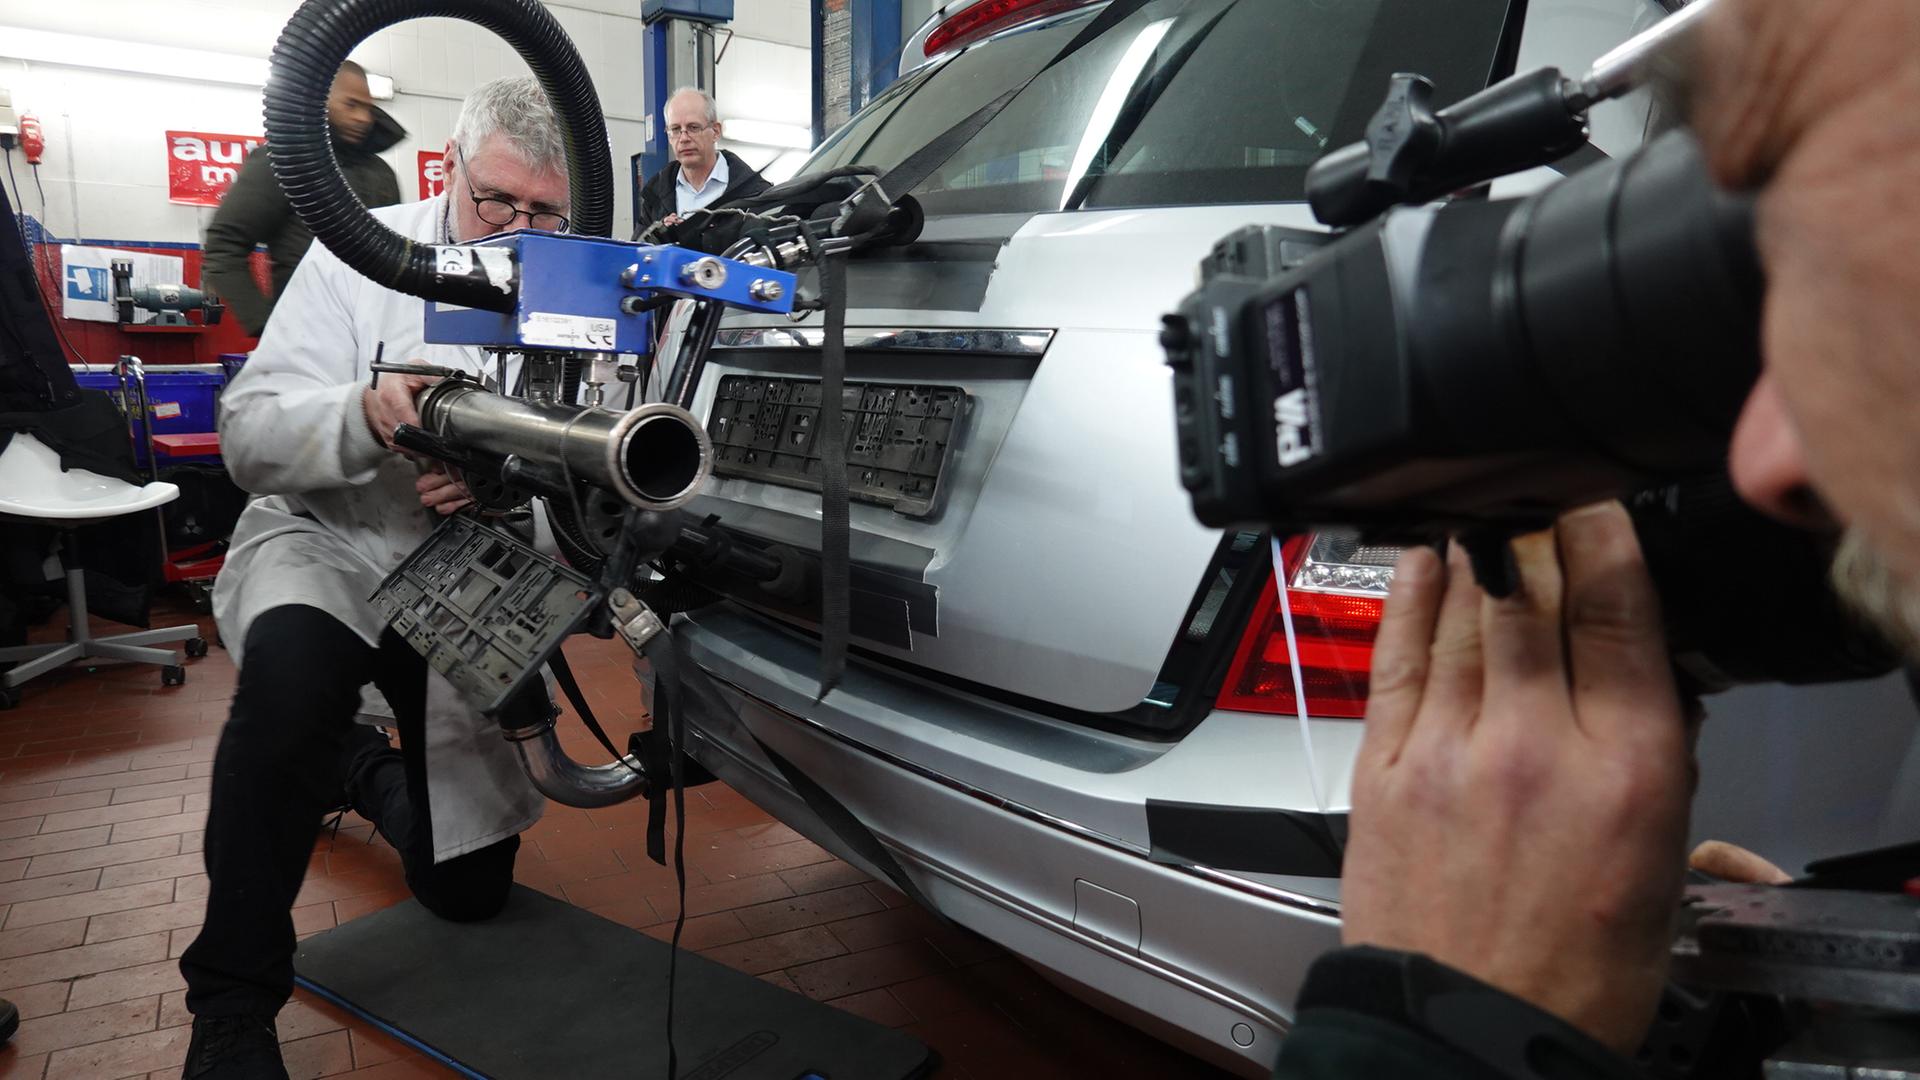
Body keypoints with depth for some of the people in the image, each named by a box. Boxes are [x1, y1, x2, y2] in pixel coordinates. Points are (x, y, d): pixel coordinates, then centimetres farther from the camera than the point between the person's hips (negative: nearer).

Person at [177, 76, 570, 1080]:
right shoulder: (361, 256, -10)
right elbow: (249, 437, -15)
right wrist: (363, 416, -36)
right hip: (327, 544, -2)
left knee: (471, 887, 5)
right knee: (291, 663, -40)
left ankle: (357, 762, 39)